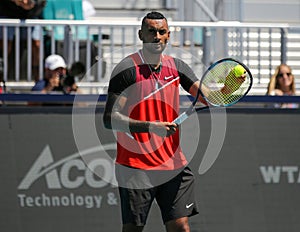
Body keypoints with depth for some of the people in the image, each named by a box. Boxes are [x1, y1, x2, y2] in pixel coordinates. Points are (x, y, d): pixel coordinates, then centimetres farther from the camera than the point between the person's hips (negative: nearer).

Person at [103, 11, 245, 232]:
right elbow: (110, 118, -13)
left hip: (173, 163, 5)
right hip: (135, 166, -4)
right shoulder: (127, 69, -7)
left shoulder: (176, 66, 10)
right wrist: (150, 126, -24)